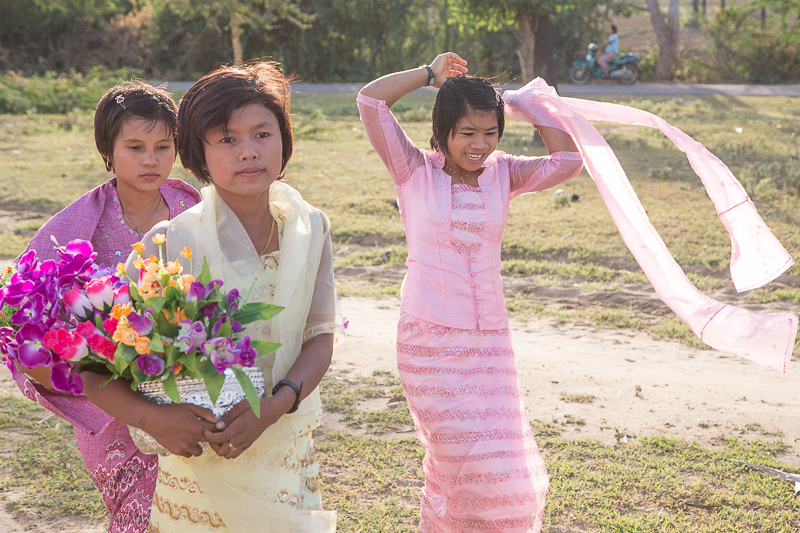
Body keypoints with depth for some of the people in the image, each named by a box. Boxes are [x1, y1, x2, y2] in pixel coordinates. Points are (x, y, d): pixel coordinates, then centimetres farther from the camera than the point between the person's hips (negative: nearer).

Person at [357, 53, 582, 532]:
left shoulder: (502, 173, 6)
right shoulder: (414, 171, -3)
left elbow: (569, 161, 0)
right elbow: (370, 100, -11)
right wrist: (431, 73, -1)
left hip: (490, 340, 4)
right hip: (429, 341, -4)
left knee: (500, 464, 12)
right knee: (468, 461, -2)